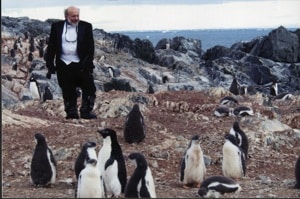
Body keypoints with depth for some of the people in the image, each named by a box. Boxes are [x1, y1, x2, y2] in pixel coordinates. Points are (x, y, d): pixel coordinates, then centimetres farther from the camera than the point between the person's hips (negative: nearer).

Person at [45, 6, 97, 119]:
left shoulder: (86, 27, 2)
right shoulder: (57, 27, 4)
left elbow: (90, 46, 2)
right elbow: (51, 46, 6)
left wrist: (88, 63, -8)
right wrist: (50, 65, 2)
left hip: (81, 64, 0)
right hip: (64, 65, 0)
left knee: (89, 88, -6)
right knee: (68, 91, 5)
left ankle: (86, 112, 3)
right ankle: (71, 113, 15)